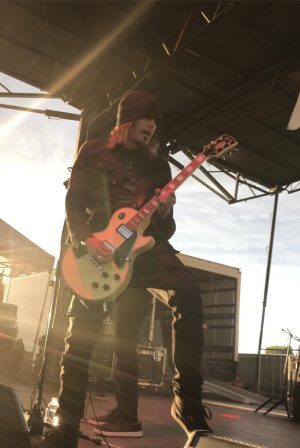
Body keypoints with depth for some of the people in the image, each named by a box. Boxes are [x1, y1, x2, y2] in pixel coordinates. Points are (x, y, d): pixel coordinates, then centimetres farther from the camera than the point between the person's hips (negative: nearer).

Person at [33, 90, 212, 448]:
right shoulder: (93, 152, 13)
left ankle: (187, 400, -15)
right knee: (80, 338, -4)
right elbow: (74, 204, 5)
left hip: (145, 245, 2)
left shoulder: (158, 167, 19)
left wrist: (165, 212, -7)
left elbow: (165, 231, 17)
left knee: (188, 293, -26)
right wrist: (84, 239, -13)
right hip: (96, 248, -1)